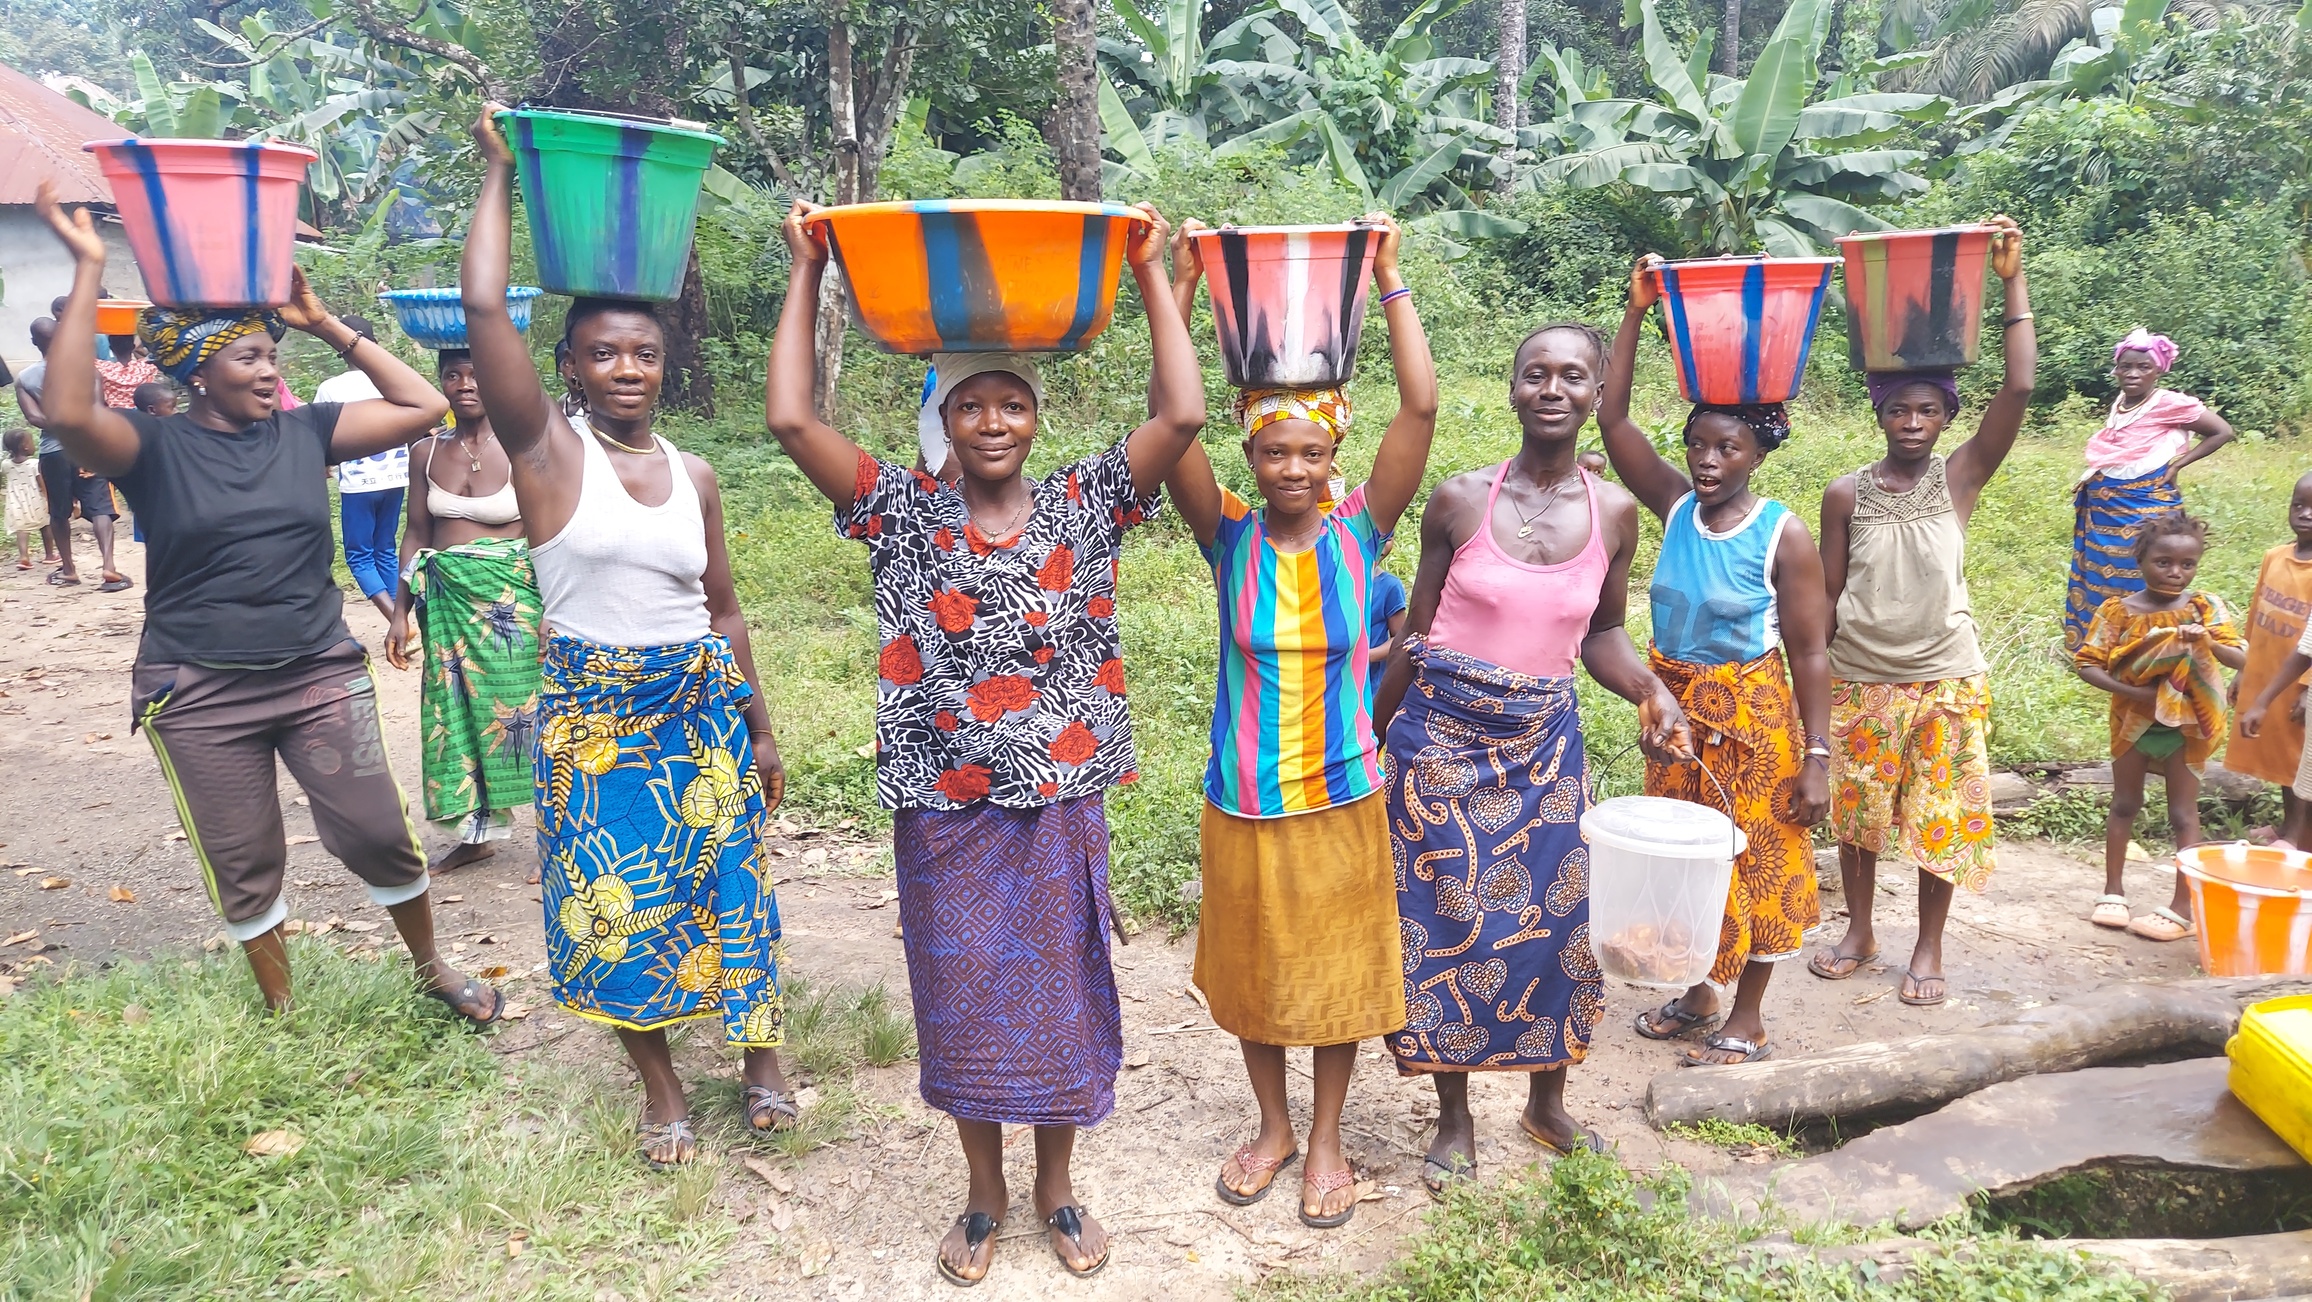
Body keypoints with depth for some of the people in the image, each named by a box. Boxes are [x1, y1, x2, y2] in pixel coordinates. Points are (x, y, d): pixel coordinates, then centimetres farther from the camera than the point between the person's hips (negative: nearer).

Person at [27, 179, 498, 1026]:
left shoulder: (305, 432, 3)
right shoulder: (154, 448, -5)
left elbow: (422, 407, 0)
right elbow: (69, 415, -26)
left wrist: (327, 325, -2)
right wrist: (88, 272, -23)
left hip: (320, 674, 1)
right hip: (199, 694, -1)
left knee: (378, 836, 3)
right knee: (242, 865, 10)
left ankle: (434, 971, 24)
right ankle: (280, 1011, 28)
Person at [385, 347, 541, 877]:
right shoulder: (426, 452, 5)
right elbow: (416, 535, 12)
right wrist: (401, 612, 10)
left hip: (513, 596, -5)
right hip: (447, 599, 5)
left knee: (522, 709, -1)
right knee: (458, 710, 10)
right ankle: (481, 831, 25)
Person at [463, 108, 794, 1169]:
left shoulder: (693, 474, 6)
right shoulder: (547, 449, -6)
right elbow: (483, 305, -18)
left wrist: (758, 731, 11)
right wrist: (499, 171, -9)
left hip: (705, 708, 3)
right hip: (595, 714, -2)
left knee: (723, 885, 10)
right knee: (619, 907, 6)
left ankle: (760, 1055, 29)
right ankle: (660, 1086, 25)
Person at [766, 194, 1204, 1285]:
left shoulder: (1085, 506, -2)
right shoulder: (903, 511, -3)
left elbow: (1180, 415, -13)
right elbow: (790, 420, -12)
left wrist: (1151, 272, -11)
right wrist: (807, 274, -10)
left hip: (1060, 806, 0)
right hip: (945, 812, 0)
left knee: (1060, 994, 13)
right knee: (961, 1002, 13)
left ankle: (1056, 1183, 36)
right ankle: (985, 1194, 35)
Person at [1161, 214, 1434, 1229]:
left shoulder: (1358, 532, -8)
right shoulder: (1229, 537, -7)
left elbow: (1422, 408, -16)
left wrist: (1390, 280, -17)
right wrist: (1181, 288, -23)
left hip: (1340, 796, 0)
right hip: (1242, 799, 1)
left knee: (1338, 969, 14)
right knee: (1252, 972, 17)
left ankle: (1326, 1140, 35)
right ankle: (1271, 1127, 40)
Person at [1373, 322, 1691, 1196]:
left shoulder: (1614, 511, 0)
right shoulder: (1461, 500, -8)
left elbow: (1602, 634, 11)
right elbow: (1415, 636, 0)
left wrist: (1650, 692, -7)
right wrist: (1371, 737, 2)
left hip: (1546, 740, 3)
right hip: (1444, 734, -2)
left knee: (1557, 915, 9)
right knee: (1449, 919, 6)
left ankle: (1547, 1103, 34)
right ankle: (1454, 1120, 25)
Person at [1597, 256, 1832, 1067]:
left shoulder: (1783, 536, -15)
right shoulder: (1675, 505, -4)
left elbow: (1810, 652, -12)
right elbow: (1612, 419, -9)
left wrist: (1816, 756, -14)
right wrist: (1636, 313, -13)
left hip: (1751, 712, -5)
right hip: (1675, 703, 5)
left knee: (1753, 858, 7)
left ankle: (1748, 1021, 23)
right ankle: (1700, 992, 35)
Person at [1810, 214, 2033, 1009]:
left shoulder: (1961, 478, -5)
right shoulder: (1846, 494, -4)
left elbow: (2021, 388, -17)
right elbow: (1828, 595, 1)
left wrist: (2013, 280, -20)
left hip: (1946, 680, -1)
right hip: (1858, 679, 1)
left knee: (1940, 815, 6)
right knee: (1855, 809, 11)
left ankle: (1929, 946, 24)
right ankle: (1859, 930, 31)